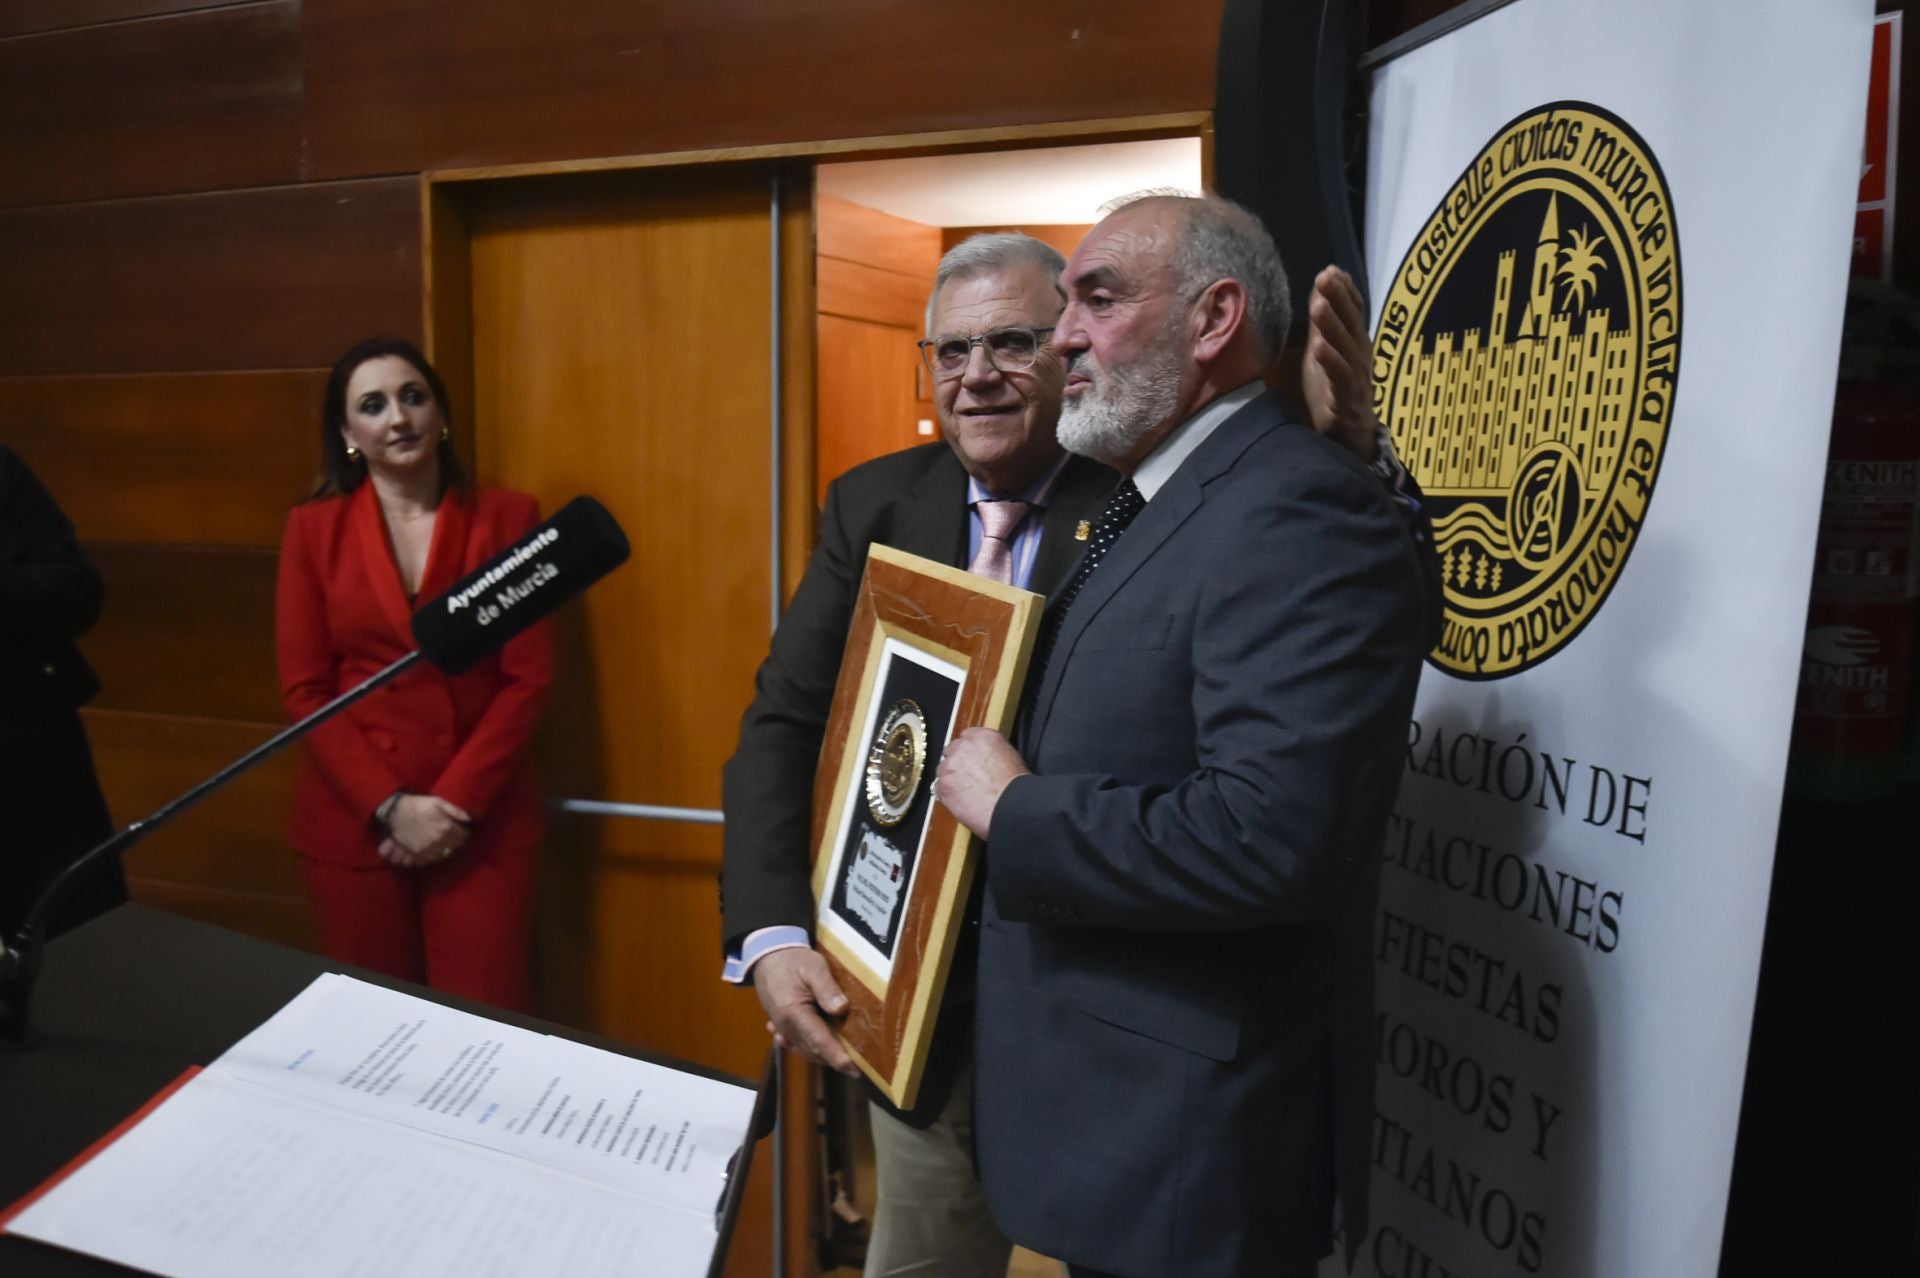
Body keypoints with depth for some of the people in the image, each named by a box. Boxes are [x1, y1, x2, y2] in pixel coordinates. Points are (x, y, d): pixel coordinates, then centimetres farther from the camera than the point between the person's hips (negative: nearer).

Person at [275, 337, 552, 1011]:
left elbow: (529, 677, -3)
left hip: (484, 820, -1)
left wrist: (457, 801, -11)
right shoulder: (313, 528, 3)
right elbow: (304, 689, 0)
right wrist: (388, 804, -10)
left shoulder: (507, 517, 0)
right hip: (354, 821, 1)